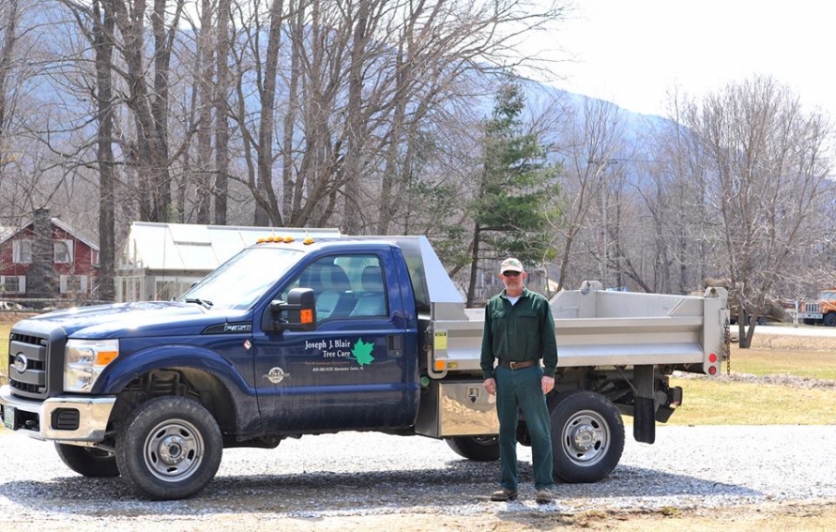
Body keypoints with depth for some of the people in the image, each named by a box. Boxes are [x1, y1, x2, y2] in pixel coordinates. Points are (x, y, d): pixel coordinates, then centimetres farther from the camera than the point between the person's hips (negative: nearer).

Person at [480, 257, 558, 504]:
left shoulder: (538, 303, 2)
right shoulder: (493, 305, 12)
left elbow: (549, 341, -1)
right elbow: (487, 343, 13)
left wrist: (549, 372, -8)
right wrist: (488, 374, 6)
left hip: (530, 373, -4)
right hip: (503, 374, 4)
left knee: (539, 431, -4)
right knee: (506, 432, 8)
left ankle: (544, 485, -2)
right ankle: (508, 485, 14)